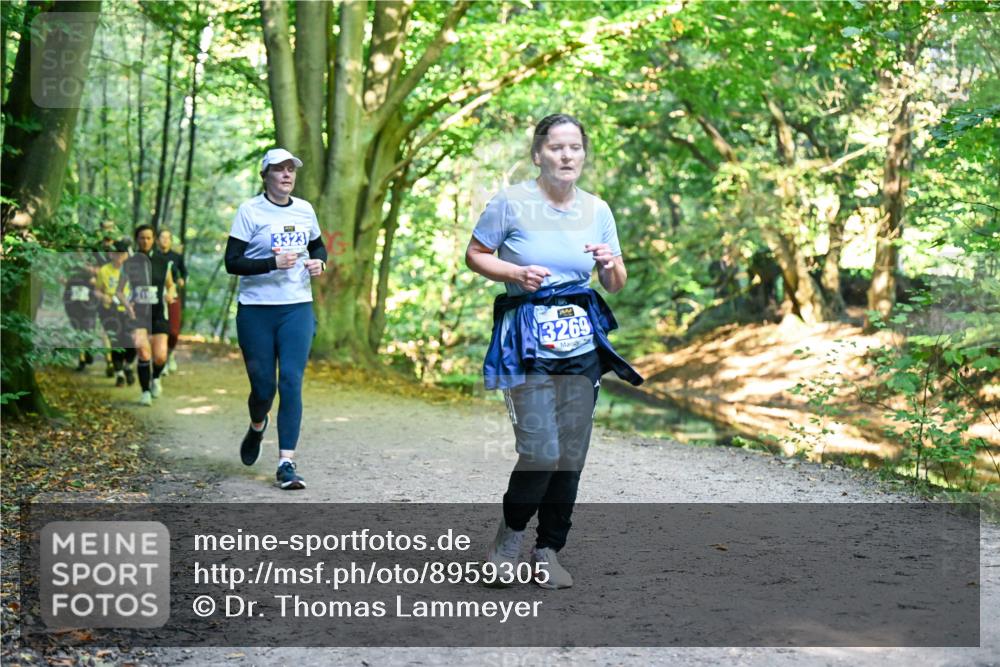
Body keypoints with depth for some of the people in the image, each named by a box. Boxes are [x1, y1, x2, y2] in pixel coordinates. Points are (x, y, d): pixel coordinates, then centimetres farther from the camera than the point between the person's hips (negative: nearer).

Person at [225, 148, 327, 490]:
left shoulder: (305, 210, 9)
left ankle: (286, 463, -7)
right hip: (256, 311, -2)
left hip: (297, 308, 3)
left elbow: (318, 246, 26)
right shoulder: (250, 211, -5)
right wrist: (273, 262, -21)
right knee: (263, 387, 4)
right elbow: (232, 262, -9)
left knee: (291, 383, -9)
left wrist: (319, 262, 3)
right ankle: (257, 426, 40)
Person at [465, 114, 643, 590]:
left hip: (581, 342, 5)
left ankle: (548, 551, 20)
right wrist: (516, 273, -14)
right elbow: (474, 255, 3)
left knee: (571, 455, 5)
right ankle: (509, 535, 14)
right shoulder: (511, 203, -5)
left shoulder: (597, 210, 8)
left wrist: (610, 264, -9)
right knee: (541, 452, -12)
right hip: (528, 343, -5)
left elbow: (616, 284, 14)